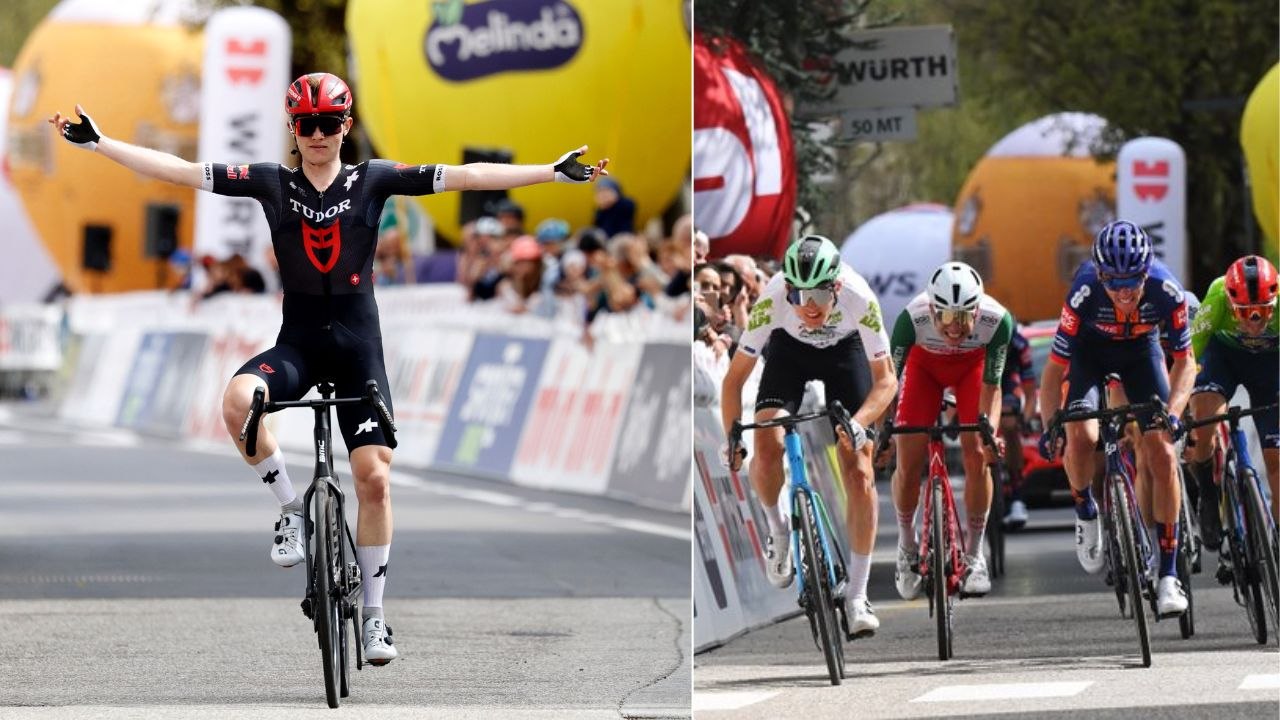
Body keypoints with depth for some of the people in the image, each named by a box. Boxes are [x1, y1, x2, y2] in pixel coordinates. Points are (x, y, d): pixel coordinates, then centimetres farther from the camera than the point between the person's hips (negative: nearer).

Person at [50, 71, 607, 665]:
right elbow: (180, 171, 1)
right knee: (238, 400, -32)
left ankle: (373, 614, 9)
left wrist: (553, 172, -9)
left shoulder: (372, 180, 2)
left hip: (358, 344, 0)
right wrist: (97, 143, -4)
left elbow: (465, 177, -3)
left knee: (373, 476, -5)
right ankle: (291, 507, -9)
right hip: (297, 342, 0)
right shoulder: (272, 183, 3)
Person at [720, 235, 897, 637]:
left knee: (859, 472, -10)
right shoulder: (772, 301, -36)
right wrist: (732, 438, -34)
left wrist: (858, 423, -45)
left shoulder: (860, 300, -37)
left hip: (845, 351, 0)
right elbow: (735, 377, -25)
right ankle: (776, 529, 8)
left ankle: (857, 597, -2)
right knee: (767, 448, -24)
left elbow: (885, 380, -29)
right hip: (789, 349, 0)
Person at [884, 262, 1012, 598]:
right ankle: (907, 546, 19)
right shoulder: (912, 317, -40)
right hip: (925, 364, 0)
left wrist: (990, 431, -38)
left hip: (972, 365, 0)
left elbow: (991, 384, -26)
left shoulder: (997, 320, -37)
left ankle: (975, 554, 2)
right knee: (908, 463, -7)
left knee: (977, 456, -14)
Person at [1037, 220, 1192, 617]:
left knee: (1162, 452, -11)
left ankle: (1168, 574, -6)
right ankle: (1085, 513, 7)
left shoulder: (1166, 291, -33)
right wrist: (1049, 427, -34)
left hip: (1141, 349, 1)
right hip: (1090, 349, -1)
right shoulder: (1085, 293, -36)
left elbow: (1184, 360, -19)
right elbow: (1055, 368, -27)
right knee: (1080, 436, -26)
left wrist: (1172, 412, -34)